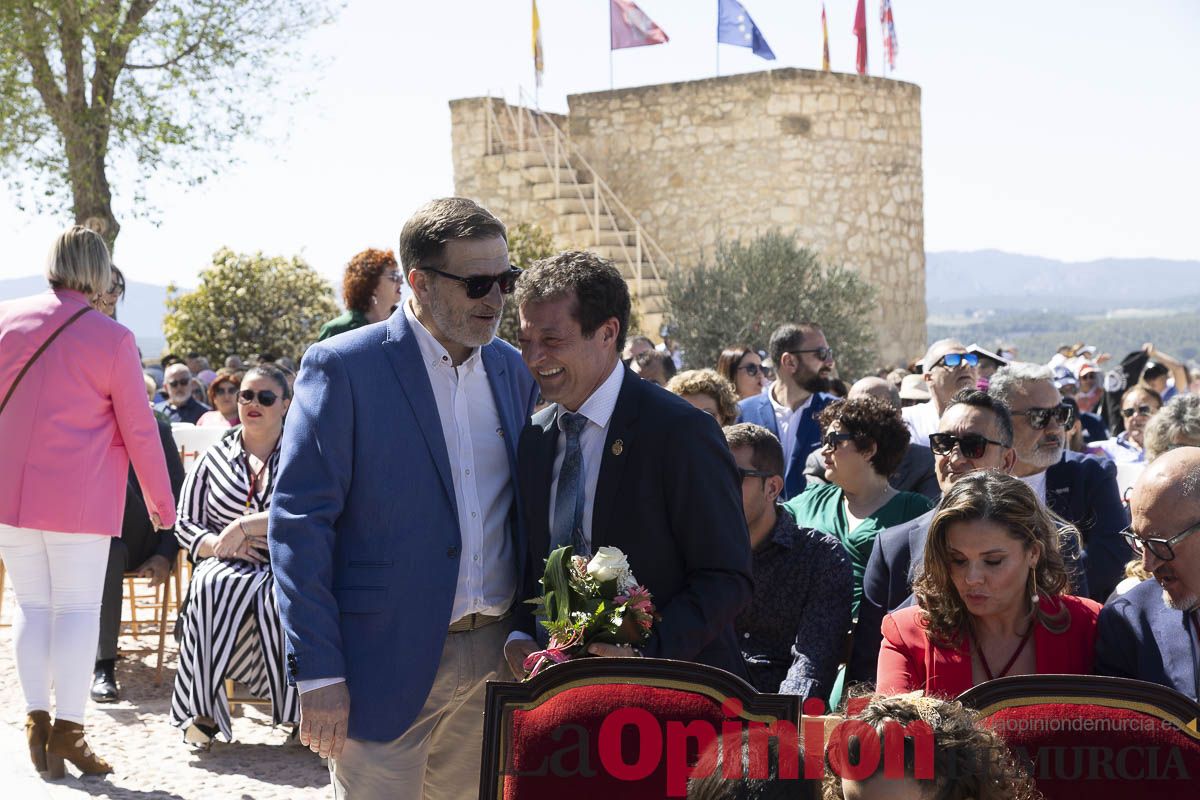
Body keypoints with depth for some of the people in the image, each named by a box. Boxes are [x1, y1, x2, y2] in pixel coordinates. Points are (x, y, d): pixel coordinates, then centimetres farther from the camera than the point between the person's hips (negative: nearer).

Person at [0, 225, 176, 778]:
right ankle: (66, 731, 1)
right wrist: (160, 500, 7)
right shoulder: (112, 339, -9)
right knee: (78, 607, 2)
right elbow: (139, 430, -5)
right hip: (78, 496, -4)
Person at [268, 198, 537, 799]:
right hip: (388, 664, -5)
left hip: (495, 659, 5)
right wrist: (317, 674, -13)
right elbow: (298, 524, -10)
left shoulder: (511, 370, 10)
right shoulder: (342, 367, -8)